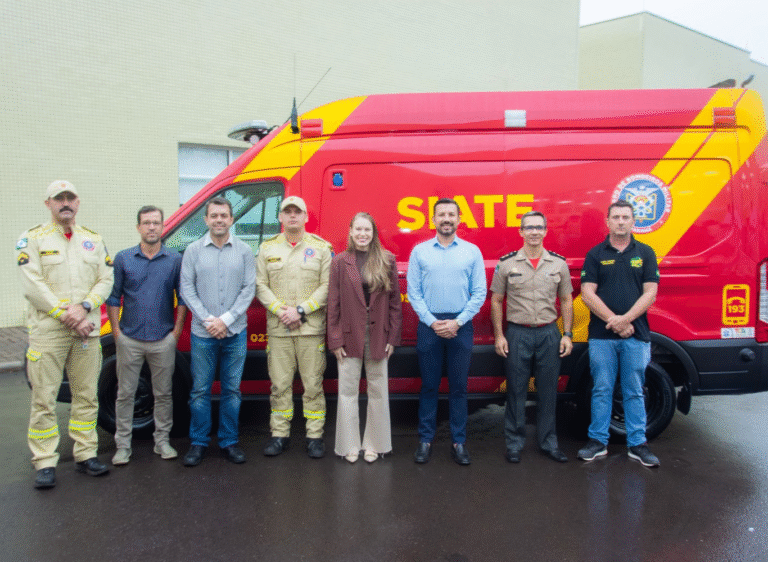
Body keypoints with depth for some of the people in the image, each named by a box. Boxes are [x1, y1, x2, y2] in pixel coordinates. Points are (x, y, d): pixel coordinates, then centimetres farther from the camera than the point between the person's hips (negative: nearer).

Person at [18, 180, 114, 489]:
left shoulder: (94, 240, 13)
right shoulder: (33, 238, 3)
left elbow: (106, 280, 5)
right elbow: (32, 286, -7)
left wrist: (83, 308, -11)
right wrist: (66, 316, -14)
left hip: (87, 330, 3)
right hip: (47, 331, -3)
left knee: (86, 396, 9)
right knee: (44, 399, 0)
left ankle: (86, 455, 19)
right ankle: (45, 463, 10)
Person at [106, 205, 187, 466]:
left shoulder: (175, 259, 2)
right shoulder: (123, 259, 3)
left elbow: (182, 297, 5)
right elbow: (113, 296, 6)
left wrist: (177, 330, -2)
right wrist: (116, 330, 0)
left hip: (163, 340, 0)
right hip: (129, 339, 0)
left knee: (163, 394, 9)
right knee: (125, 394, 7)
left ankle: (162, 440, 22)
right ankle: (123, 445, 19)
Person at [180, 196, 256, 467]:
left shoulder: (243, 250, 4)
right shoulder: (193, 250, 4)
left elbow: (249, 289, 0)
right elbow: (187, 289, 0)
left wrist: (226, 319, -10)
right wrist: (208, 320, -10)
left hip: (235, 332, 1)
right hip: (202, 333, 0)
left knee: (232, 389, 8)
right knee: (200, 390, 6)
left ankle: (229, 441, 20)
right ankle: (198, 442, 20)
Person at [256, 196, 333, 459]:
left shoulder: (321, 247, 4)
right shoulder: (267, 248, 11)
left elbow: (327, 286, -2)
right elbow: (261, 285, 5)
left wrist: (300, 310, -12)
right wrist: (281, 310, -9)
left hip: (311, 327, -1)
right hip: (277, 329, 2)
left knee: (313, 384, 3)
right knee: (280, 385, 7)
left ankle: (315, 436, 14)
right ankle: (280, 434, 20)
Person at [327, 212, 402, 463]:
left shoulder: (387, 260, 3)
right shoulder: (340, 262, 1)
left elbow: (395, 301, 4)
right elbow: (333, 304, 0)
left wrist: (392, 337, -1)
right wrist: (335, 340, -4)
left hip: (378, 336, 1)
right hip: (350, 336, -1)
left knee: (378, 391, 9)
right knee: (348, 391, 5)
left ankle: (374, 444, 24)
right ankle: (349, 446, 20)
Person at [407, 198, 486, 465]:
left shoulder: (472, 251, 4)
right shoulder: (420, 251, 4)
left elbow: (479, 293, 1)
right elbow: (413, 293, 2)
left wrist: (457, 322, -8)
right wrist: (433, 322, -8)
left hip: (460, 326, 0)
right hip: (429, 325, 0)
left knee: (459, 386, 6)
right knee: (429, 385, 6)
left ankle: (459, 442, 17)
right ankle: (425, 440, 17)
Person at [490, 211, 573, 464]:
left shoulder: (559, 263, 5)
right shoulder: (506, 263, 0)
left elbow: (566, 300, 10)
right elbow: (496, 301, 3)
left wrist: (567, 334, 2)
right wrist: (499, 336, -3)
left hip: (549, 334, 2)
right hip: (517, 334, -1)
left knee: (548, 391, 9)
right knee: (516, 391, 5)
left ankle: (548, 442, 23)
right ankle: (514, 443, 18)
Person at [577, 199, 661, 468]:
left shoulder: (645, 253, 7)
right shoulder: (595, 254, 5)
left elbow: (650, 293, 0)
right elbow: (587, 294, -3)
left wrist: (625, 319, -13)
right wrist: (612, 321, -12)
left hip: (636, 335, 1)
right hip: (601, 335, 0)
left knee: (635, 392, 8)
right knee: (602, 390, 6)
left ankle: (637, 444, 19)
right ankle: (598, 441, 17)